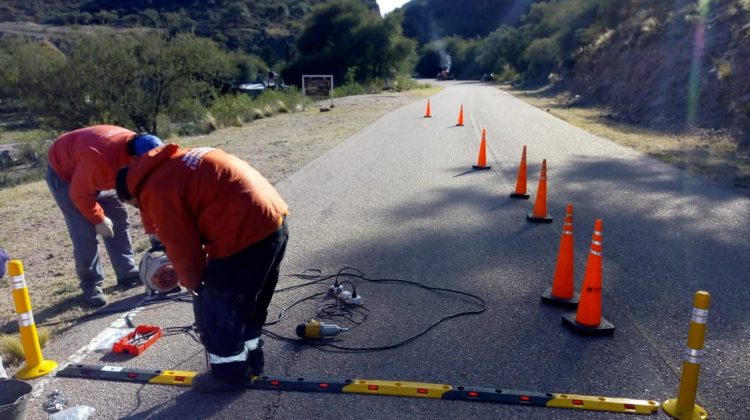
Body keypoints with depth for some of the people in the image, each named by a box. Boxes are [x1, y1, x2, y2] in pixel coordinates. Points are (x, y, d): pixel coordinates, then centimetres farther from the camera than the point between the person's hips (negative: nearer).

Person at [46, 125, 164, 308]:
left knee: (119, 219, 4)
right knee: (84, 232, -13)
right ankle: (91, 285, 1)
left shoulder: (139, 153, -20)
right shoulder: (100, 158, -44)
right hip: (63, 173, -7)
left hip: (99, 176, 7)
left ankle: (128, 274, 13)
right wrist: (98, 219, -19)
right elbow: (80, 193, -30)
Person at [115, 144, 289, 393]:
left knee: (214, 309, 9)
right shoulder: (174, 164, 22)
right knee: (246, 302, 25)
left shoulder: (157, 191, -6)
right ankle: (250, 360, 40)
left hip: (246, 234, -10)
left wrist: (191, 282, 15)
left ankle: (230, 373, 25)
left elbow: (182, 246, -3)